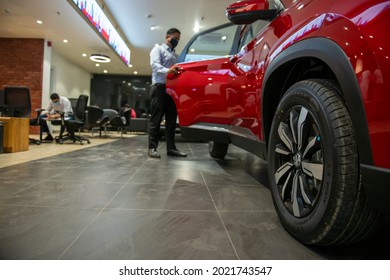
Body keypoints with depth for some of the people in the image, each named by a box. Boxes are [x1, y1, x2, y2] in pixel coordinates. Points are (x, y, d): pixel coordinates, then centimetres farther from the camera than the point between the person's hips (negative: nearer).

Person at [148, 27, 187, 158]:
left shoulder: (175, 55, 28)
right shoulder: (158, 49, 6)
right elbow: (155, 64, -14)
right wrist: (167, 71, -33)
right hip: (160, 87, -7)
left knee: (171, 119, 4)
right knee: (156, 119, -6)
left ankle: (171, 148, 7)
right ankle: (152, 148, -4)